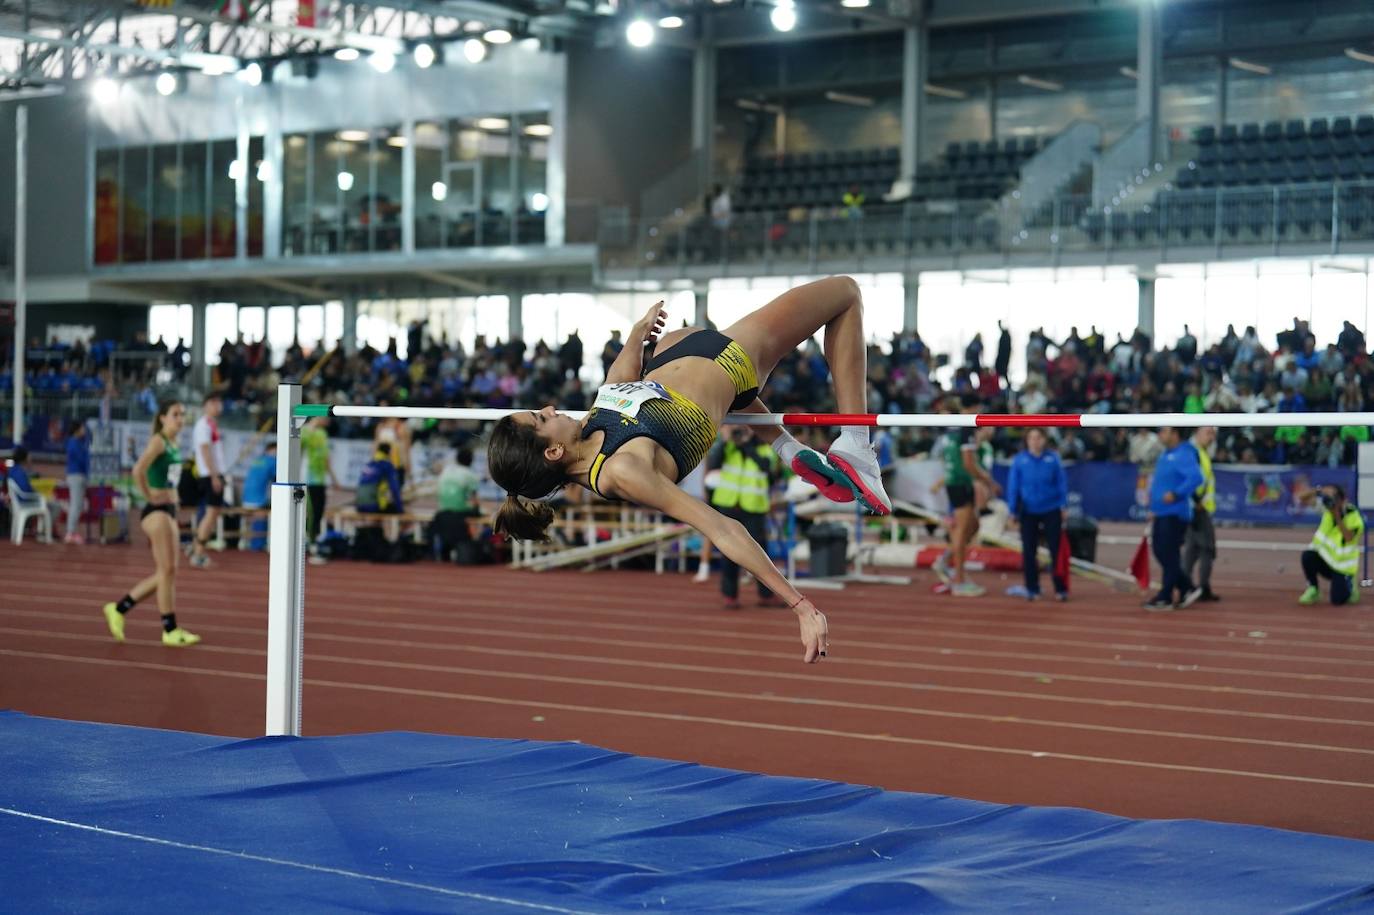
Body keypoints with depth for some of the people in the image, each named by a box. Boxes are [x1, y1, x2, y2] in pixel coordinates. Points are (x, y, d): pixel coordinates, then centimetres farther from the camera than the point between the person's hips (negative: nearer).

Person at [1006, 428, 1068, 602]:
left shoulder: (1052, 459, -3)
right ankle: (1032, 589, 15)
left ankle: (1060, 589, 7)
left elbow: (1061, 483, 1)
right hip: (1028, 512, 1)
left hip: (1051, 511, -1)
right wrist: (1013, 511, 0)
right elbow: (1013, 486, 1)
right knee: (1029, 551, 5)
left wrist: (1064, 506, -3)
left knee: (1056, 549, 0)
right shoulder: (1019, 460, -3)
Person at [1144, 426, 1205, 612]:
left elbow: (1196, 477, -26)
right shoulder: (1165, 455, 17)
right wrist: (1154, 508, 20)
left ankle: (1165, 598, 0)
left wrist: (1176, 494, -29)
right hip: (1161, 513, 10)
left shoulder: (1184, 455, -13)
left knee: (1169, 556, -5)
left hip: (1174, 514, -10)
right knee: (1160, 552, 10)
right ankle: (1187, 589, 19)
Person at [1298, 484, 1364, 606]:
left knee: (1338, 600, -15)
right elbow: (1303, 498, -6)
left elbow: (1349, 538, -32)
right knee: (1308, 556, -30)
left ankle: (1349, 588, 23)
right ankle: (1313, 590, -6)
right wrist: (1318, 492, -26)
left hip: (1342, 565, -4)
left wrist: (1337, 517, -33)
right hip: (1324, 555, 4)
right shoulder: (1328, 508, -5)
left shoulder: (1353, 516, -17)